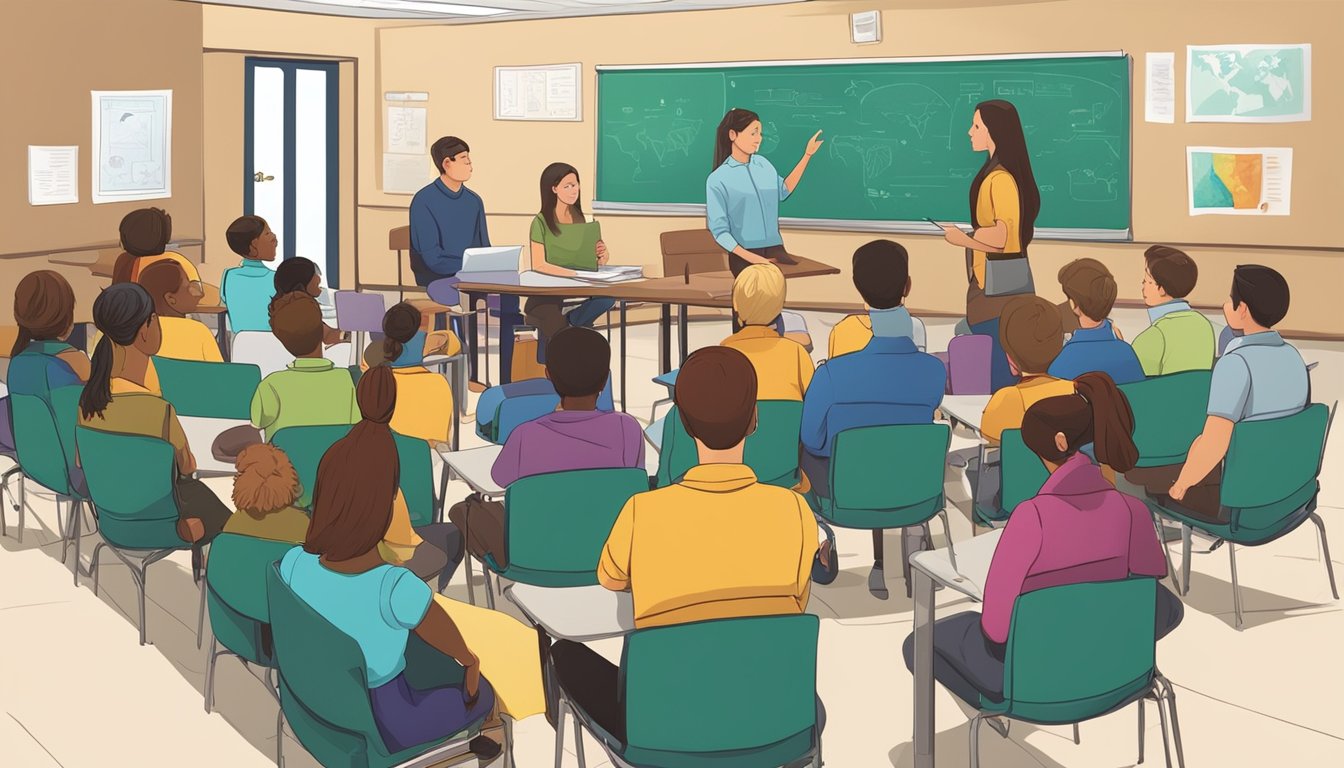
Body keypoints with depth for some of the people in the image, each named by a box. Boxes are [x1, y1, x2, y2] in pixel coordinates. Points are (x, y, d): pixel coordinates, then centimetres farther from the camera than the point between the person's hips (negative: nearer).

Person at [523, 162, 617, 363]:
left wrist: (599, 259, -12)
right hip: (544, 295, -5)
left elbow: (584, 260, 13)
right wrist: (574, 273, -30)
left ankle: (568, 322, -4)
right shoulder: (541, 222, -9)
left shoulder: (579, 219, 10)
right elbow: (539, 265, -18)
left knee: (608, 297, -25)